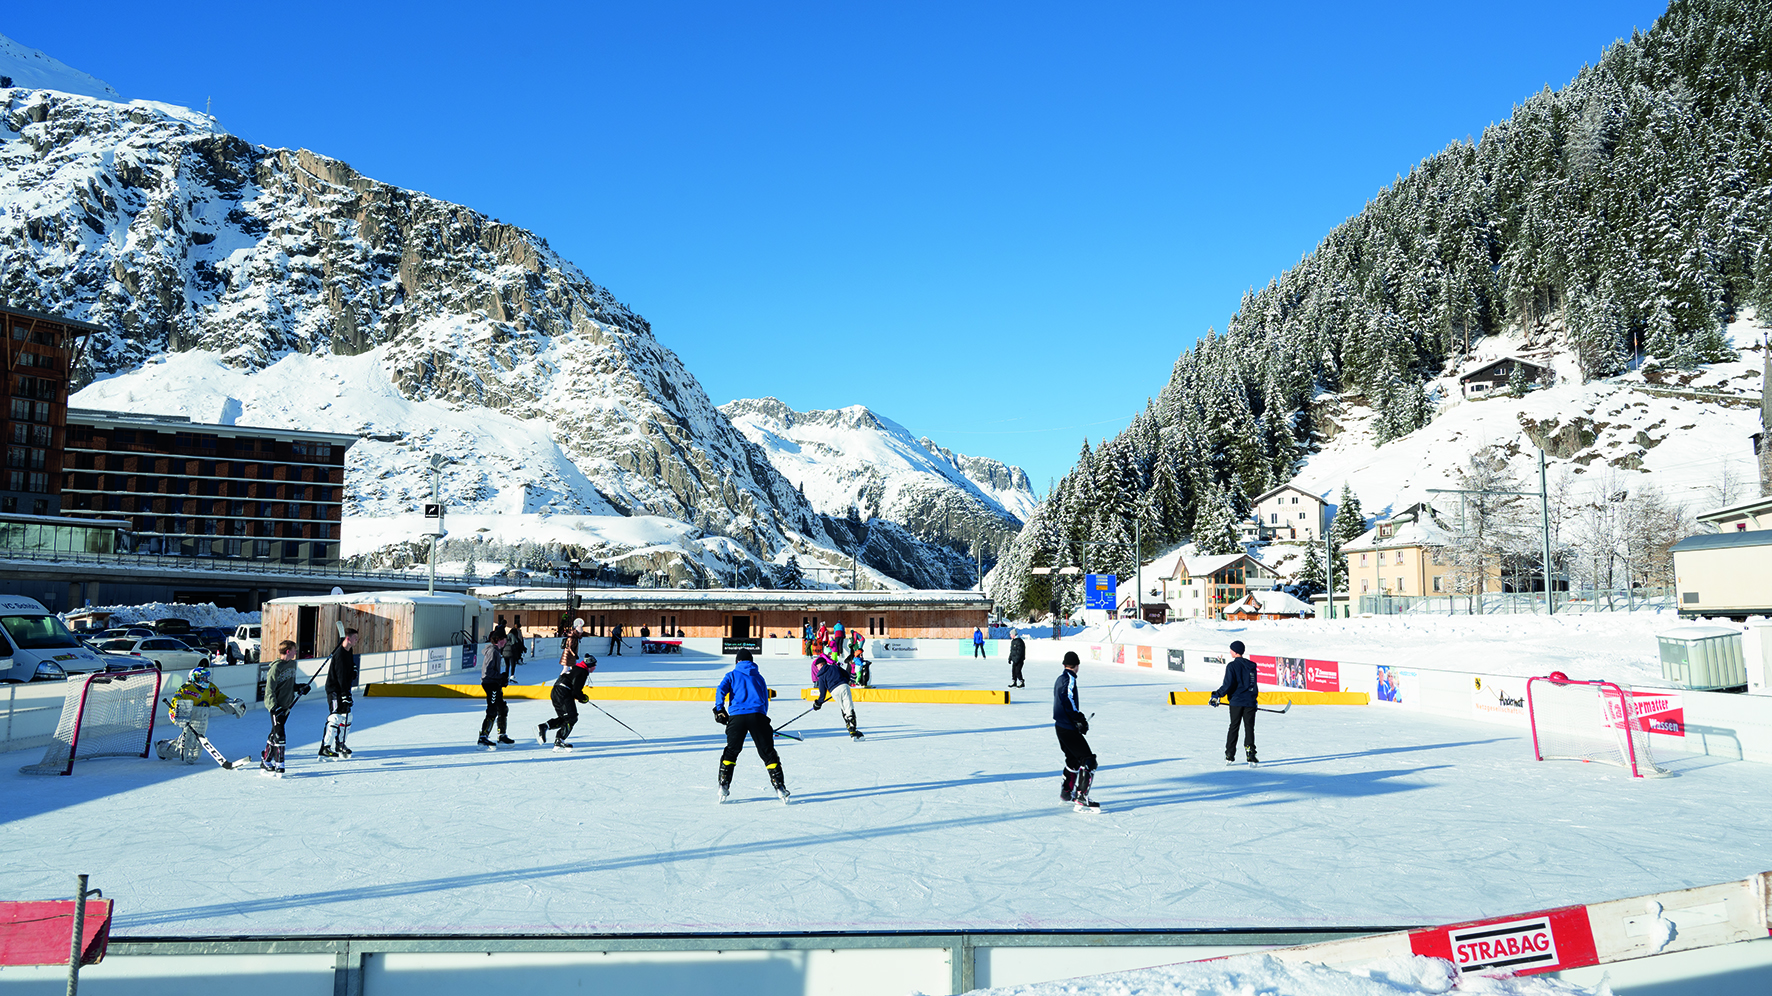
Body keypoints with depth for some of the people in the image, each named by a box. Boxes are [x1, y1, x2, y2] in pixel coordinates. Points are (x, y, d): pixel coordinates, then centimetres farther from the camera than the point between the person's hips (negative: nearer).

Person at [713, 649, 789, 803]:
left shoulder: (732, 675, 18)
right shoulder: (759, 677, 25)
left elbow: (721, 690, -1)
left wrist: (719, 710, -3)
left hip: (737, 716, -1)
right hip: (757, 715, 1)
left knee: (731, 751, 16)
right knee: (767, 752, 6)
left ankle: (724, 786, 10)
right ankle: (779, 786, 1)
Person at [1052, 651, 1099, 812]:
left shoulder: (1061, 678, 14)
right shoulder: (1069, 679, -15)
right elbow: (1068, 699, -28)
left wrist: (1079, 715, 28)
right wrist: (1080, 720, -25)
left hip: (1060, 726, 10)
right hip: (1069, 728, -10)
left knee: (1073, 759, 27)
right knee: (1089, 761, -10)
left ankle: (1066, 791, 39)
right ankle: (1081, 799, -17)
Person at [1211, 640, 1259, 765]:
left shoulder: (1232, 666, -8)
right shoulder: (1251, 665, 10)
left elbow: (1228, 684, -16)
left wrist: (1217, 695, -9)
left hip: (1236, 701, -3)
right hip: (1250, 701, 3)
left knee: (1234, 728, 6)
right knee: (1249, 728, 4)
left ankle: (1229, 756, 9)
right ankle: (1250, 755, -8)